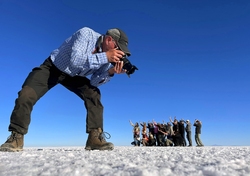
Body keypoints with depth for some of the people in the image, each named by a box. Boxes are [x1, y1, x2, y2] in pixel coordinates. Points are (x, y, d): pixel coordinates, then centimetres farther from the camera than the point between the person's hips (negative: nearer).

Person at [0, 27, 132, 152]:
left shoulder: (106, 54, -13)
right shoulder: (86, 34, -29)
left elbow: (94, 82, -14)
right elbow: (75, 60, -44)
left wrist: (110, 72, -30)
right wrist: (105, 57, -43)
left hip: (73, 75, 5)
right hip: (52, 68, -4)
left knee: (94, 94, -15)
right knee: (26, 95, -19)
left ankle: (95, 138, -12)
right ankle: (16, 137, 2)